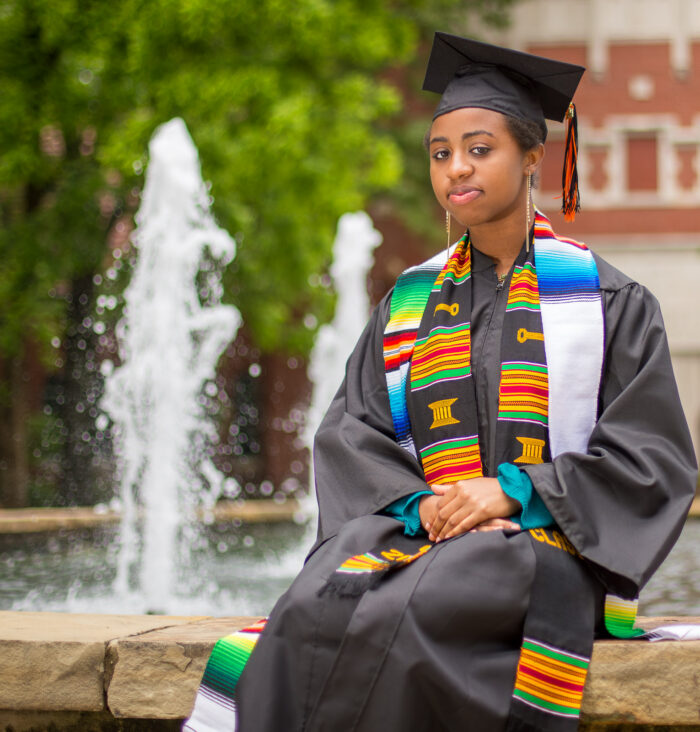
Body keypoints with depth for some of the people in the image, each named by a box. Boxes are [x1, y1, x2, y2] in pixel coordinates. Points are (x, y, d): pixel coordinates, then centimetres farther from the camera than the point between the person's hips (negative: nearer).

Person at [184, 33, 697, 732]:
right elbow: (351, 432, 9)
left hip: (549, 544, -3)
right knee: (314, 612, -32)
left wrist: (514, 490, -11)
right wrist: (420, 503, -12)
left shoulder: (609, 301, 8)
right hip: (421, 534, 3)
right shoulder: (410, 304, 19)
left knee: (405, 615, -35)